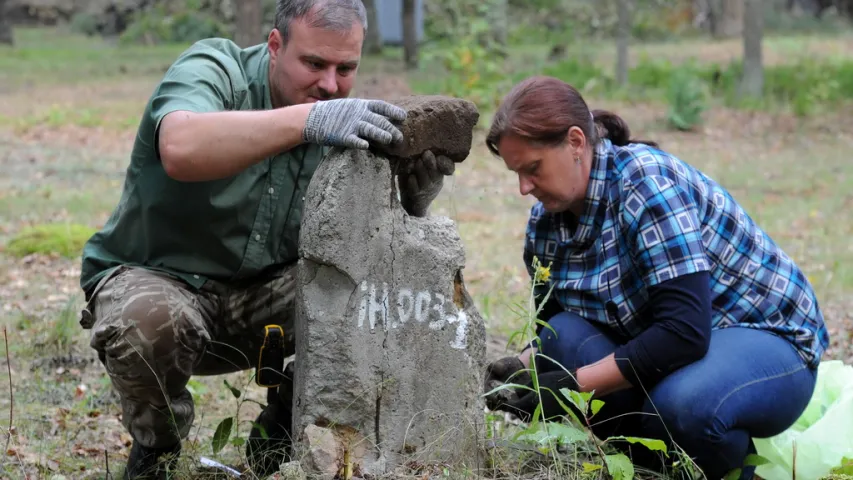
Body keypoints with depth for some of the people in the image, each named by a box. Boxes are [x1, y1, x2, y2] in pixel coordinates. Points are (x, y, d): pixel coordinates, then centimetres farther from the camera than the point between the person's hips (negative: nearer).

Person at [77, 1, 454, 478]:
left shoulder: (346, 122, -3)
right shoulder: (210, 70, -18)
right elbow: (180, 149, -43)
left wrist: (413, 205, -32)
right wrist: (305, 120, -52)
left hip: (264, 294, 4)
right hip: (155, 277, -4)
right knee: (147, 324, -37)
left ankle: (280, 437, 6)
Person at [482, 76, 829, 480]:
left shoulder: (646, 183, -24)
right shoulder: (546, 220, -1)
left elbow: (684, 331, -31)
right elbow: (553, 329, 8)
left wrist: (575, 386, -29)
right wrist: (524, 366, -14)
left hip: (765, 340, -7)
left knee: (681, 404, -38)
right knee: (565, 337, -20)